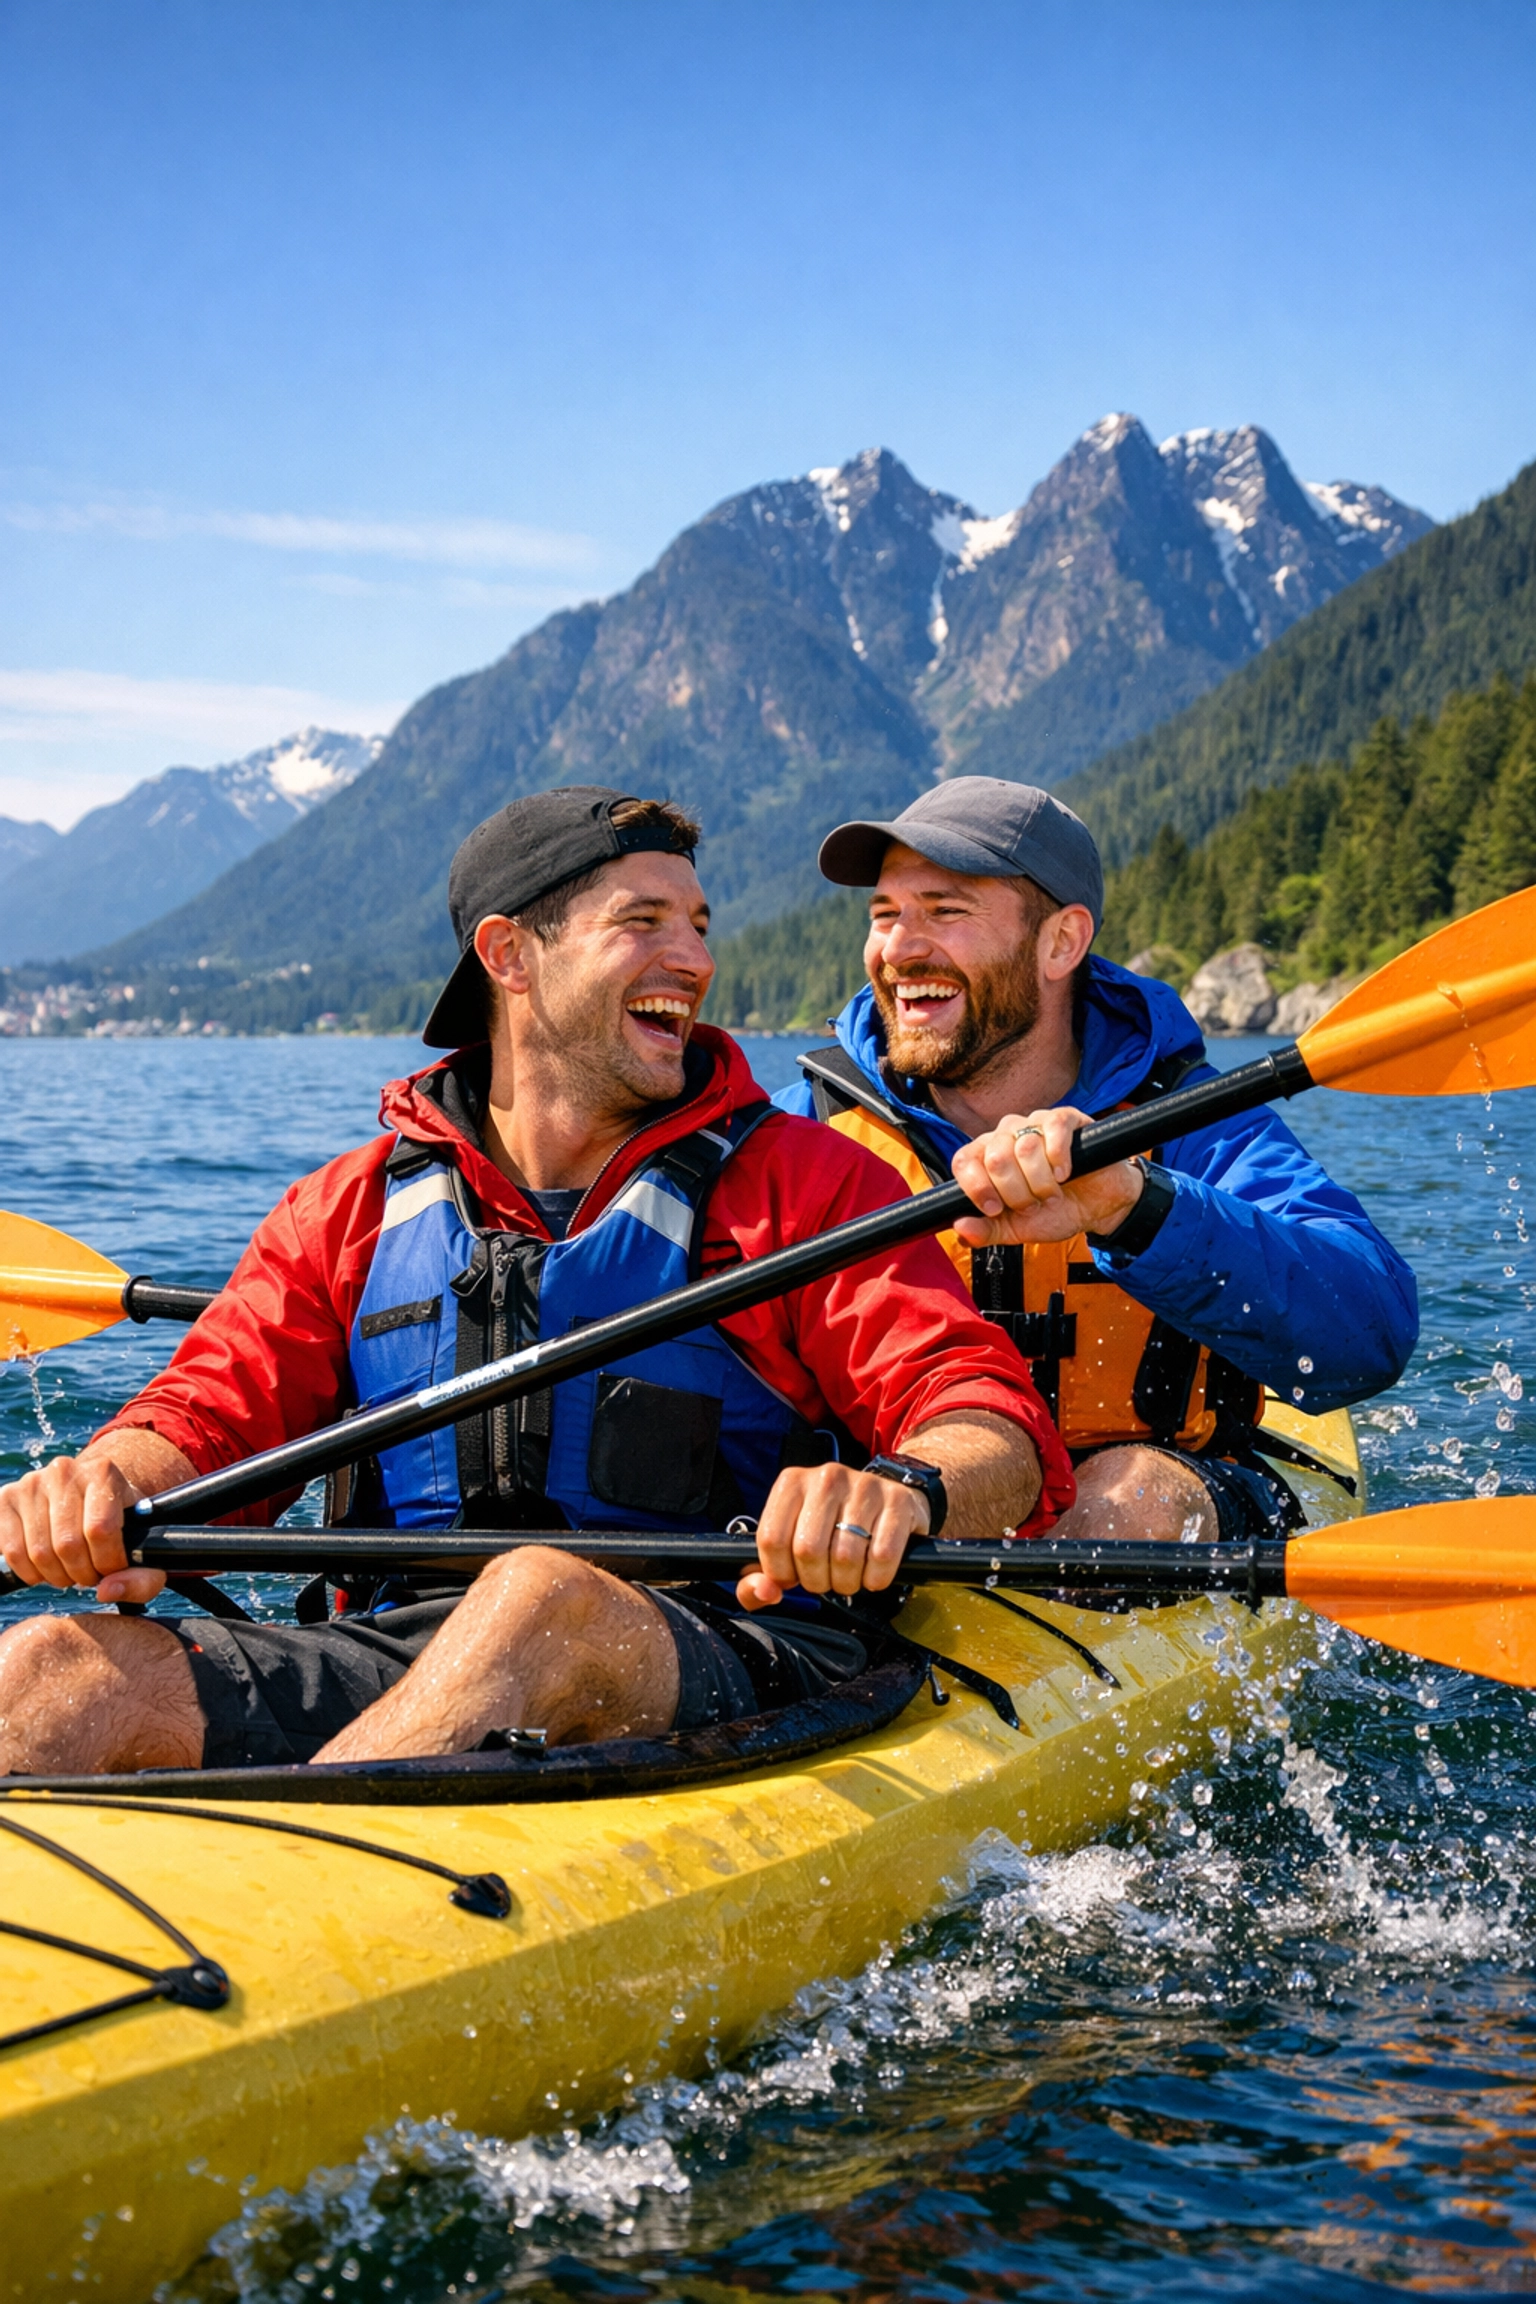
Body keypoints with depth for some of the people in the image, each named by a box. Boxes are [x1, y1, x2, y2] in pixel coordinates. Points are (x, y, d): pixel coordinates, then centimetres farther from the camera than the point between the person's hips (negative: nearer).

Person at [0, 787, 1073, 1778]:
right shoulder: (356, 1206, 17)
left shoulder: (804, 1181, 7)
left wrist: (903, 1489, -29)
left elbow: (1000, 1433, -3)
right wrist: (108, 1488, -15)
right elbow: (212, 1414, 11)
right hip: (393, 1660, 3)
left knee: (545, 1597, -38)